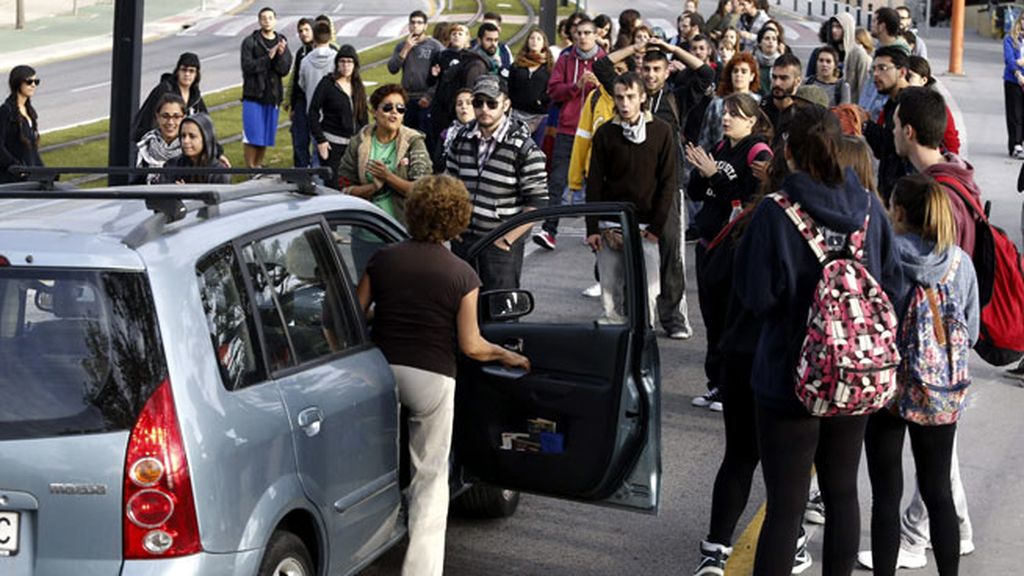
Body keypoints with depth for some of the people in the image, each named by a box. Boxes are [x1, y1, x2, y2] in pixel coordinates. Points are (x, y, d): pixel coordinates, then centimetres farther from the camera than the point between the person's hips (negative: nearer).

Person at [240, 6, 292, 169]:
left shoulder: (282, 43, 7)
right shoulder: (250, 42, -2)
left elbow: (285, 70, -1)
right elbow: (247, 66, -13)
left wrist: (281, 55, -19)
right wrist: (268, 57, -21)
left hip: (272, 95, 3)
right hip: (253, 95, -3)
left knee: (266, 136, 8)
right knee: (252, 134, -6)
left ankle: (258, 166, 20)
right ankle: (250, 168, 2)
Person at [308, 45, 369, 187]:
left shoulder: (358, 86, 11)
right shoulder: (327, 83, -3)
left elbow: (364, 115, 17)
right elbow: (313, 112, -4)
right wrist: (320, 140, -10)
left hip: (354, 142, 4)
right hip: (332, 142, -4)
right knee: (332, 183, -5)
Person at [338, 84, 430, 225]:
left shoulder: (414, 142, 1)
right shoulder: (358, 143, 5)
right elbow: (345, 189, 3)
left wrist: (388, 176, -14)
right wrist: (374, 186, -13)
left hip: (403, 223, -1)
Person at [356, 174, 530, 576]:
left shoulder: (382, 260, 2)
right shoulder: (462, 275, -7)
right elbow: (470, 345, -7)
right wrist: (506, 356, 10)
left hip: (383, 368, 2)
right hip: (431, 378, -2)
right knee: (431, 477, 7)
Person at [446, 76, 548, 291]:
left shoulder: (524, 148, -12)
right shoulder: (462, 138, 5)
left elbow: (537, 202, -12)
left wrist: (507, 240, -14)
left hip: (500, 242, -5)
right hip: (463, 239, 5)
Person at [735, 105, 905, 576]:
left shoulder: (776, 214, -17)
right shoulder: (868, 208, -3)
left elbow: (758, 297, -14)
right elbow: (893, 287, 3)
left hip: (791, 374, -4)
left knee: (785, 505, 2)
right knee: (842, 493, 18)